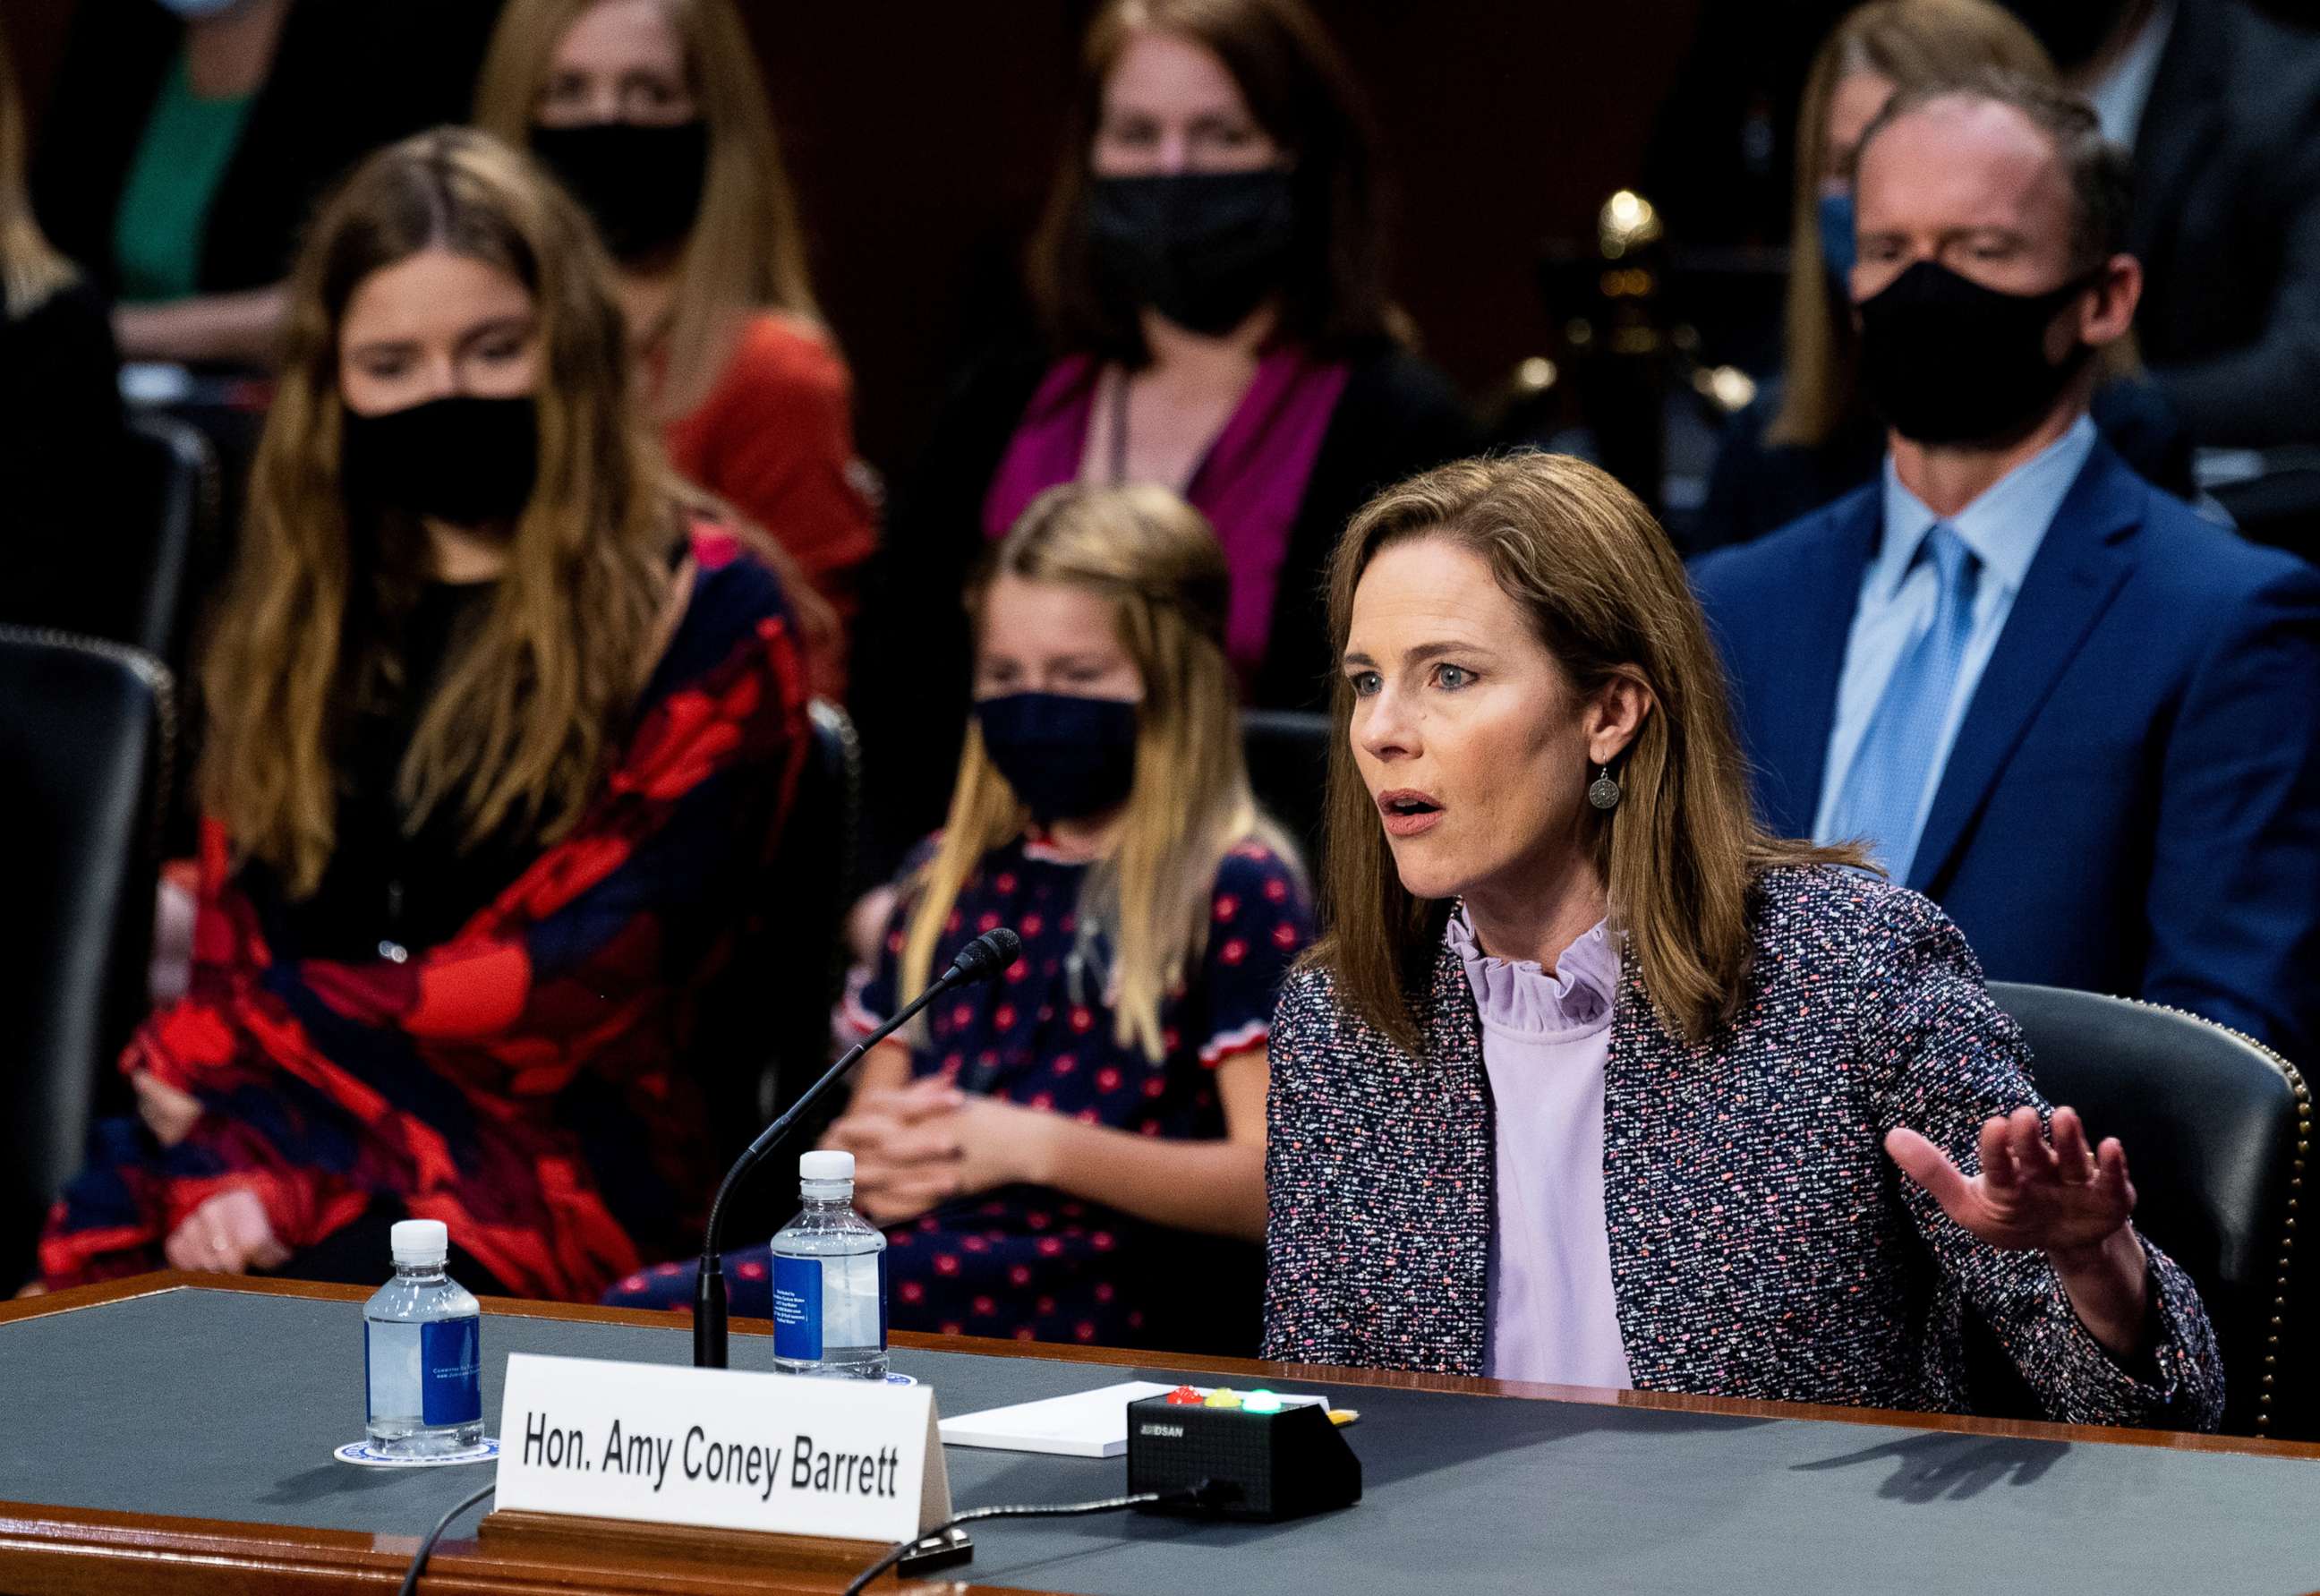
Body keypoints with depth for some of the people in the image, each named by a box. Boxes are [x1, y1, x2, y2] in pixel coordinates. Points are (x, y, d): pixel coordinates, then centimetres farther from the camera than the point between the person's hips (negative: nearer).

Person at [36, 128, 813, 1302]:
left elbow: (593, 981, -5)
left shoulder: (705, 615, 2)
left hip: (545, 1148, -4)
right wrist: (220, 1166, -10)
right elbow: (231, 935, 11)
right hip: (268, 1120, 4)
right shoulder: (297, 608, 18)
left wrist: (257, 1033, -2)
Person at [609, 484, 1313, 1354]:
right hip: (919, 1251, 6)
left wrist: (1040, 1147, -15)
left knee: (657, 1316, -30)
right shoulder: (949, 875, 23)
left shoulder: (1236, 890, 3)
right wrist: (867, 1158, 0)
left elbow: (1272, 1180, -5)